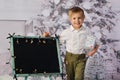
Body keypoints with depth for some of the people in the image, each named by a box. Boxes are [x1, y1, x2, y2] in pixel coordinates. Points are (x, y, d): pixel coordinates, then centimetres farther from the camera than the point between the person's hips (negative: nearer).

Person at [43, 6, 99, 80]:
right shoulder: (67, 32, -5)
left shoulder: (87, 32, -8)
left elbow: (96, 43, 1)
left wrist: (94, 50, -15)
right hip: (69, 57, 2)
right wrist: (48, 36, -7)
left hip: (81, 58, -2)